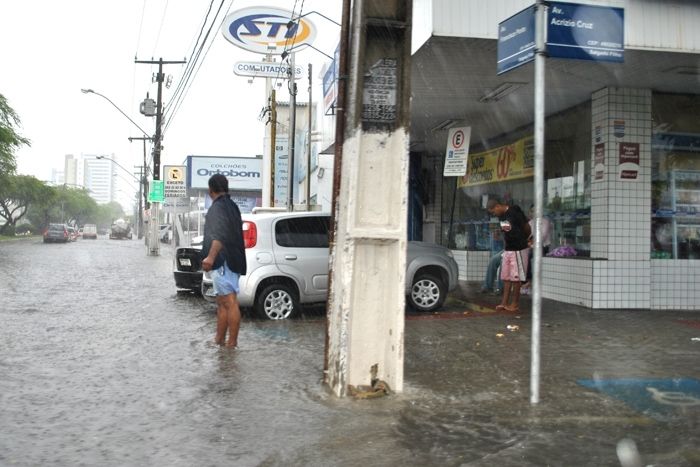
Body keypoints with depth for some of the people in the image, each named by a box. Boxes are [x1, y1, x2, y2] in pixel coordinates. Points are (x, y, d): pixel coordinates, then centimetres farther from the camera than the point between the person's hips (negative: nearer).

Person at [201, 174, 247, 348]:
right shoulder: (231, 206, 20)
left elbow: (220, 235, -28)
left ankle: (232, 343, -10)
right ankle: (219, 340, 19)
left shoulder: (218, 207, -11)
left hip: (223, 262, -10)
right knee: (222, 303, 14)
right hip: (230, 261, 10)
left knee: (230, 303, -10)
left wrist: (211, 257, -40)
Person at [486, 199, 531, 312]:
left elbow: (527, 228, -6)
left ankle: (515, 304, 7)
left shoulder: (515, 213, -16)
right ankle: (504, 302, 12)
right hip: (508, 249, 7)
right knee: (506, 277, 8)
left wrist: (521, 240, 10)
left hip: (518, 249, -7)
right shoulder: (501, 216, 7)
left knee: (516, 277, -1)